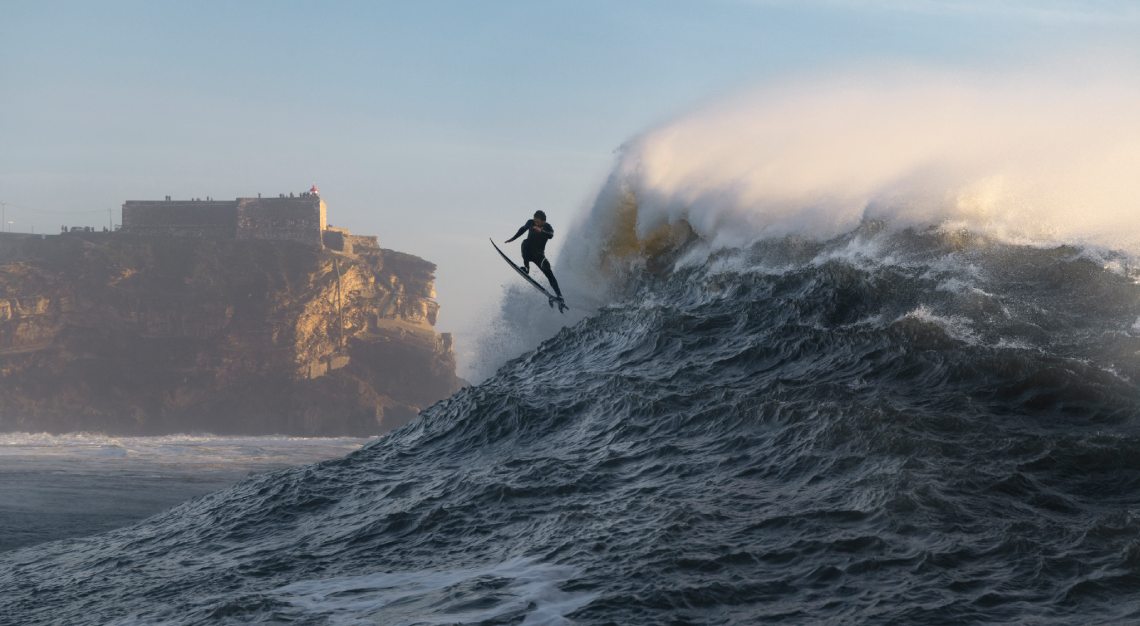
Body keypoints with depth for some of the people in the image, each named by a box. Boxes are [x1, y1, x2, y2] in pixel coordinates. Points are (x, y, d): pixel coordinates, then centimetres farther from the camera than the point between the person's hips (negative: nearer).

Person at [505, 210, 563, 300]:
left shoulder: (548, 227, -12)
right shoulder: (530, 223, -4)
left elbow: (550, 236, -34)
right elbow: (523, 229, 17)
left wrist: (541, 231, -50)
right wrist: (513, 238, 21)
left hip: (539, 254, -1)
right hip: (528, 252, 1)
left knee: (549, 274, -14)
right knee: (525, 242, -31)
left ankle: (559, 295, -11)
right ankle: (526, 267, -31)